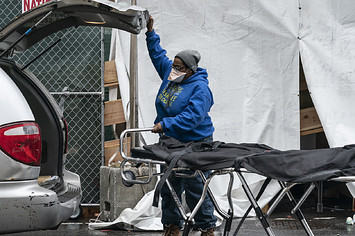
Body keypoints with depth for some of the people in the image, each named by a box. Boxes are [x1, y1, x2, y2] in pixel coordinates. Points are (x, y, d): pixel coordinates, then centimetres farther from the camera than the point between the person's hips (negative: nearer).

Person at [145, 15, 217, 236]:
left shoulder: (200, 88, -18)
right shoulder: (170, 75, 6)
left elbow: (193, 116, -28)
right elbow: (158, 55, 23)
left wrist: (165, 125, -29)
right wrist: (150, 32, 19)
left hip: (195, 143, -8)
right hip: (171, 143, 8)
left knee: (195, 189, -5)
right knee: (169, 187, 11)